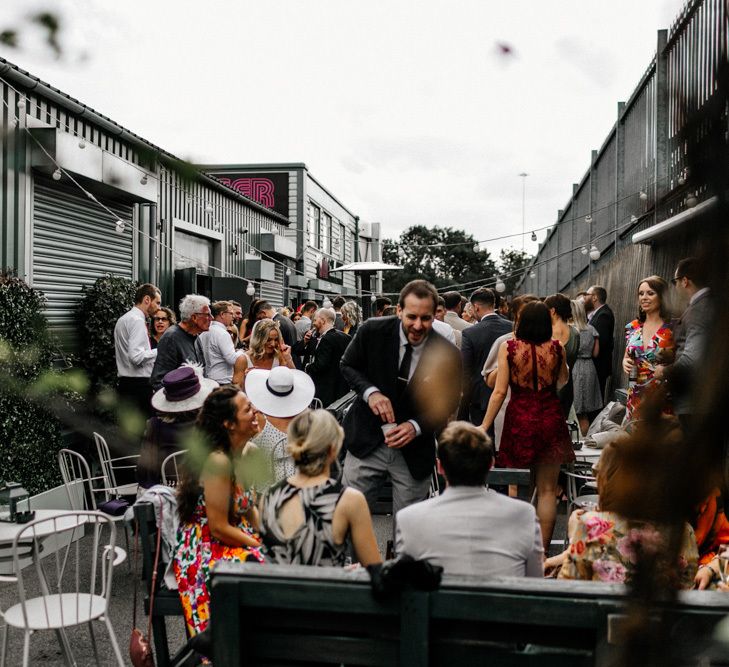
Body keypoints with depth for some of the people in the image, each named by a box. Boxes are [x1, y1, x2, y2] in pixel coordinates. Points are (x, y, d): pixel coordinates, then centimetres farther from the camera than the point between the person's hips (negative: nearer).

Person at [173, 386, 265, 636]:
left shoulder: (244, 453, 3)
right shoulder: (219, 462, -23)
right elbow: (219, 528, -22)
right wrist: (263, 547, -14)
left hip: (233, 543, 8)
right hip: (205, 554, -8)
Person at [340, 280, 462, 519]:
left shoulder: (447, 355, -13)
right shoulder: (373, 331, -13)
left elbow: (446, 406, -2)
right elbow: (348, 366, 3)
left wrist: (416, 427, -20)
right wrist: (370, 392, -17)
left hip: (414, 452, 0)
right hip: (367, 442, 0)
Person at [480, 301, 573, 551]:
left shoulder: (509, 347, -8)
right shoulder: (556, 348, -4)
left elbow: (500, 391, -10)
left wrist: (484, 426, -3)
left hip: (519, 420, -1)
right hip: (550, 419, 1)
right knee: (547, 490, 10)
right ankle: (542, 550, 14)